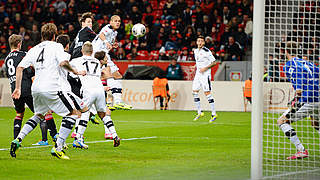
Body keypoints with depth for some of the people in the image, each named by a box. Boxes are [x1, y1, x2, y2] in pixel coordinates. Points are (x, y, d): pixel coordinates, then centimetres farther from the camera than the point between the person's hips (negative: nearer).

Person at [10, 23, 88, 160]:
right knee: (73, 113, 3)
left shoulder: (34, 49, 18)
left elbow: (20, 67, 13)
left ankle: (18, 139, 10)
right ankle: (58, 148, -6)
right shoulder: (56, 46, 2)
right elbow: (63, 62, -16)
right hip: (52, 87, -7)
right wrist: (75, 71, -1)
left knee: (39, 115, 28)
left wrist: (18, 88, 17)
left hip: (36, 88, 7)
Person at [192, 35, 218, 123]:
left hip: (205, 74, -8)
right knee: (194, 92, 4)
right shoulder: (195, 51, 12)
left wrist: (205, 68, -18)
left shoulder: (206, 51, -12)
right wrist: (196, 66, 10)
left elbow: (214, 62, -11)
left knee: (207, 93, -10)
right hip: (198, 74, 8)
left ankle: (214, 114, -6)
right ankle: (199, 112, 15)